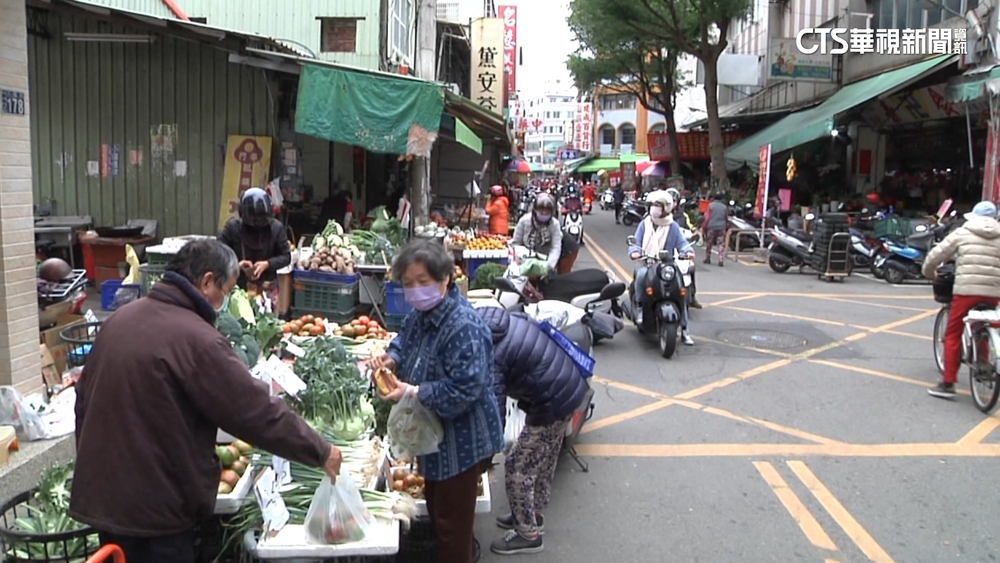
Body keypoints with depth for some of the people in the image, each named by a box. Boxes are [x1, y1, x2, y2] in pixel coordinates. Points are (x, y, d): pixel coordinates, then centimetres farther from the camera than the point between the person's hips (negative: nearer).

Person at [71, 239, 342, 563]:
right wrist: (320, 453, -9)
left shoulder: (121, 318, 4)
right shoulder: (196, 339, -22)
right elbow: (259, 412, -20)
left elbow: (85, 397, 14)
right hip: (154, 506, -8)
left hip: (103, 494, 8)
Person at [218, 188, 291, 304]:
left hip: (267, 288, 1)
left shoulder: (276, 227, -6)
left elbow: (286, 256, 0)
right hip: (237, 287, 0)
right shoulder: (233, 226, -8)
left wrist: (267, 264, -18)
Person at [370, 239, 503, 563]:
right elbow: (405, 341, 18)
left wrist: (413, 393, -29)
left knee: (453, 523, 8)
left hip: (461, 441, -9)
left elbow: (463, 391, -32)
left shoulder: (464, 327, -29)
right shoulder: (422, 315, 0)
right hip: (434, 433, 10)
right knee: (435, 508, 26)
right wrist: (391, 359, -4)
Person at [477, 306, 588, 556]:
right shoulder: (498, 320, 1)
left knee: (517, 468, 4)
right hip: (571, 383, 10)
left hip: (553, 401, -10)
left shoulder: (490, 356, -23)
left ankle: (528, 534, 21)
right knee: (544, 458, 26)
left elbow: (494, 412, -22)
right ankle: (533, 513, 45)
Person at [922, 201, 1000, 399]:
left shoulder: (962, 233, 6)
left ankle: (948, 383, 1)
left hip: (966, 290, -3)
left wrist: (928, 273, 22)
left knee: (953, 335, 4)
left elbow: (936, 255, 4)